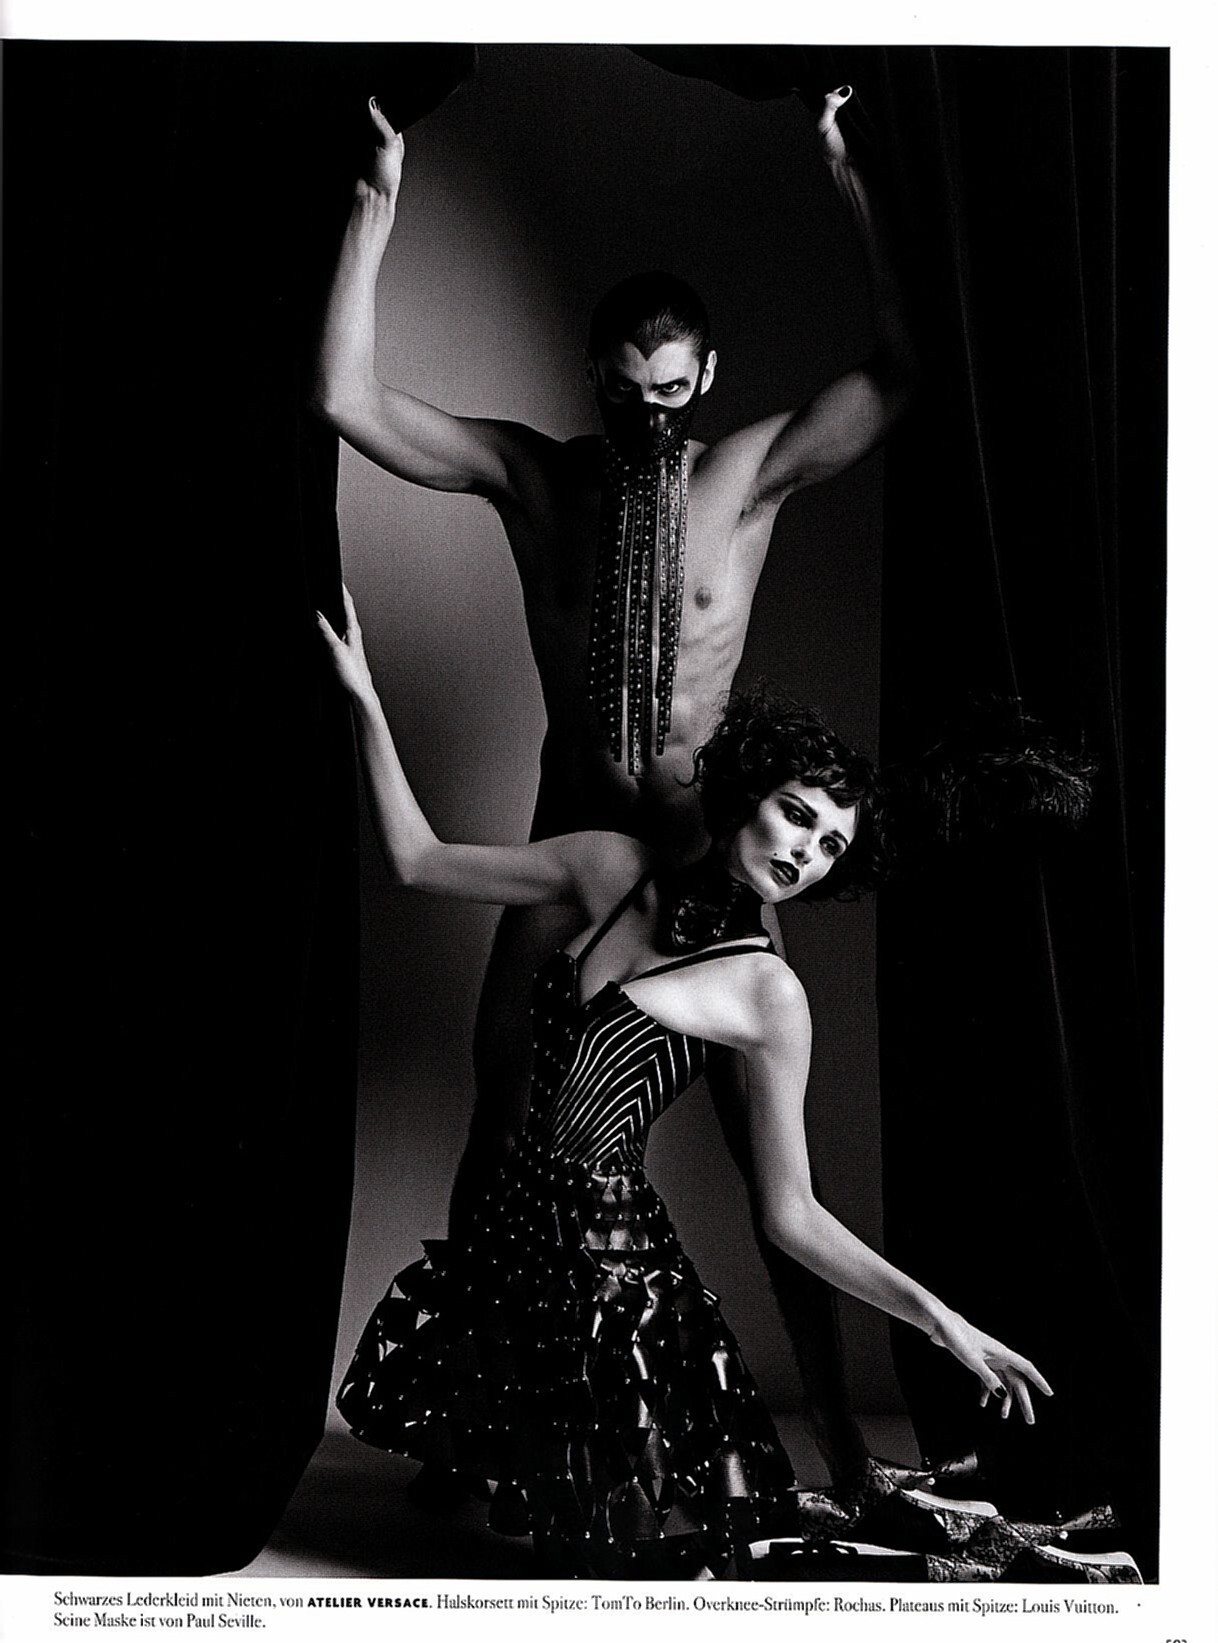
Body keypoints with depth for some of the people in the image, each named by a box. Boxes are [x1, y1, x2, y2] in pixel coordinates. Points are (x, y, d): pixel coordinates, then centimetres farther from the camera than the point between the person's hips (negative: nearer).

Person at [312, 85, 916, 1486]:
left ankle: (829, 1406, 16)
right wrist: (378, 206, -12)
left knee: (768, 1136, 3)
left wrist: (847, 180, -16)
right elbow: (346, 400, -8)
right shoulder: (531, 474, 0)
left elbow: (903, 370, -13)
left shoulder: (751, 472, -2)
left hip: (706, 843, -1)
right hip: (570, 840, 1)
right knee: (500, 1124, 3)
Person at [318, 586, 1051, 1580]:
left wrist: (940, 1320, -16)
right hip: (515, 1227, 5)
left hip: (612, 1253, -4)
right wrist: (366, 702, 5)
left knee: (625, 1561, 3)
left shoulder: (769, 995, -10)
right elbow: (418, 859, 9)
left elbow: (792, 1216, -7)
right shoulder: (615, 870, 2)